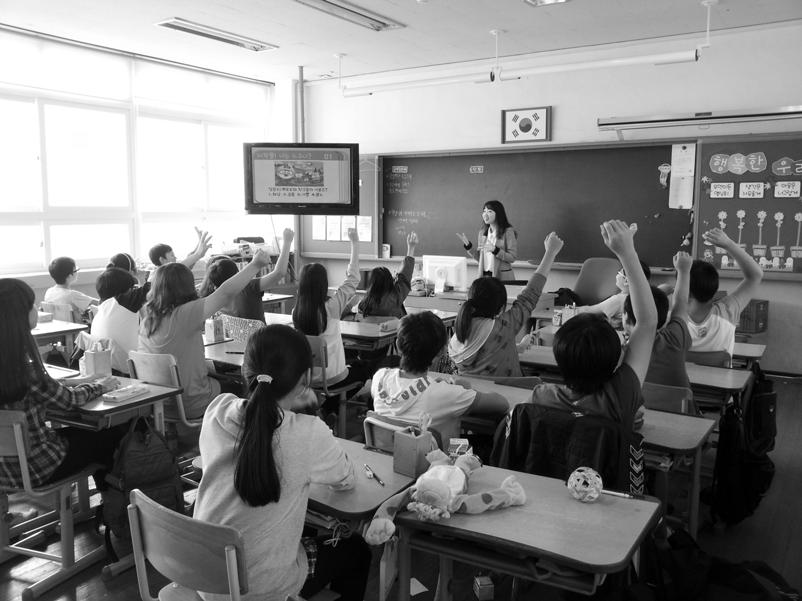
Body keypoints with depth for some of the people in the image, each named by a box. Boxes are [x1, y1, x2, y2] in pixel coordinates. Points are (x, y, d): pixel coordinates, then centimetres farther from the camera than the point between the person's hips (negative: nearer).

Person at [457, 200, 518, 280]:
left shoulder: (508, 232, -9)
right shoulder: (482, 232, 7)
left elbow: (513, 257, -12)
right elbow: (479, 258, 9)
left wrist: (495, 250, -22)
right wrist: (468, 245, -2)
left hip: (502, 277, -5)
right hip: (484, 274, 5)